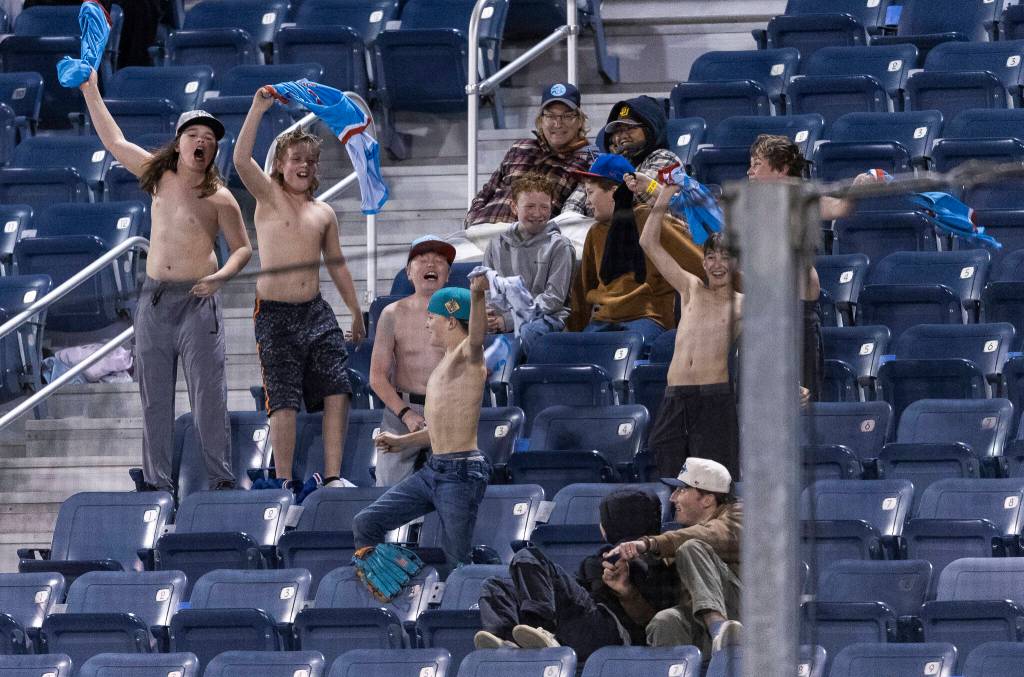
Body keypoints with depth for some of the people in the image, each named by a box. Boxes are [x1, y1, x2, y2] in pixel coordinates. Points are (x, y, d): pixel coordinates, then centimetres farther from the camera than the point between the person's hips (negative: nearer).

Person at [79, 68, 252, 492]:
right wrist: (90, 90, 15)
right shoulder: (159, 175, 8)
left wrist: (221, 276, -16)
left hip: (197, 299, -4)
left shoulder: (219, 198, -3)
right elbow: (113, 141, 15)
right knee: (154, 397, 5)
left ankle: (221, 477, -4)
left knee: (208, 395, -7)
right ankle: (156, 481, 9)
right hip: (154, 299, 4)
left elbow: (243, 248, 3)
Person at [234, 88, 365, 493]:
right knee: (284, 400, -6)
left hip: (316, 311, 4)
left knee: (336, 391, -4)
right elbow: (241, 159, -17)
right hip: (275, 314, -4)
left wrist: (355, 311, 21)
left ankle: (332, 476, 0)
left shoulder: (324, 213, 13)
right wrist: (258, 109, -22)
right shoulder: (268, 196, 0)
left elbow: (336, 264, 22)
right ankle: (284, 482, 1)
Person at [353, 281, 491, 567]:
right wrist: (403, 441, 37)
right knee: (366, 523, 8)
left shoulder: (468, 355, -10)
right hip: (433, 470, 10)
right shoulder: (445, 364, 20)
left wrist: (477, 295, -55)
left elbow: (477, 335, -36)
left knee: (455, 562, -4)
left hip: (461, 474, -10)